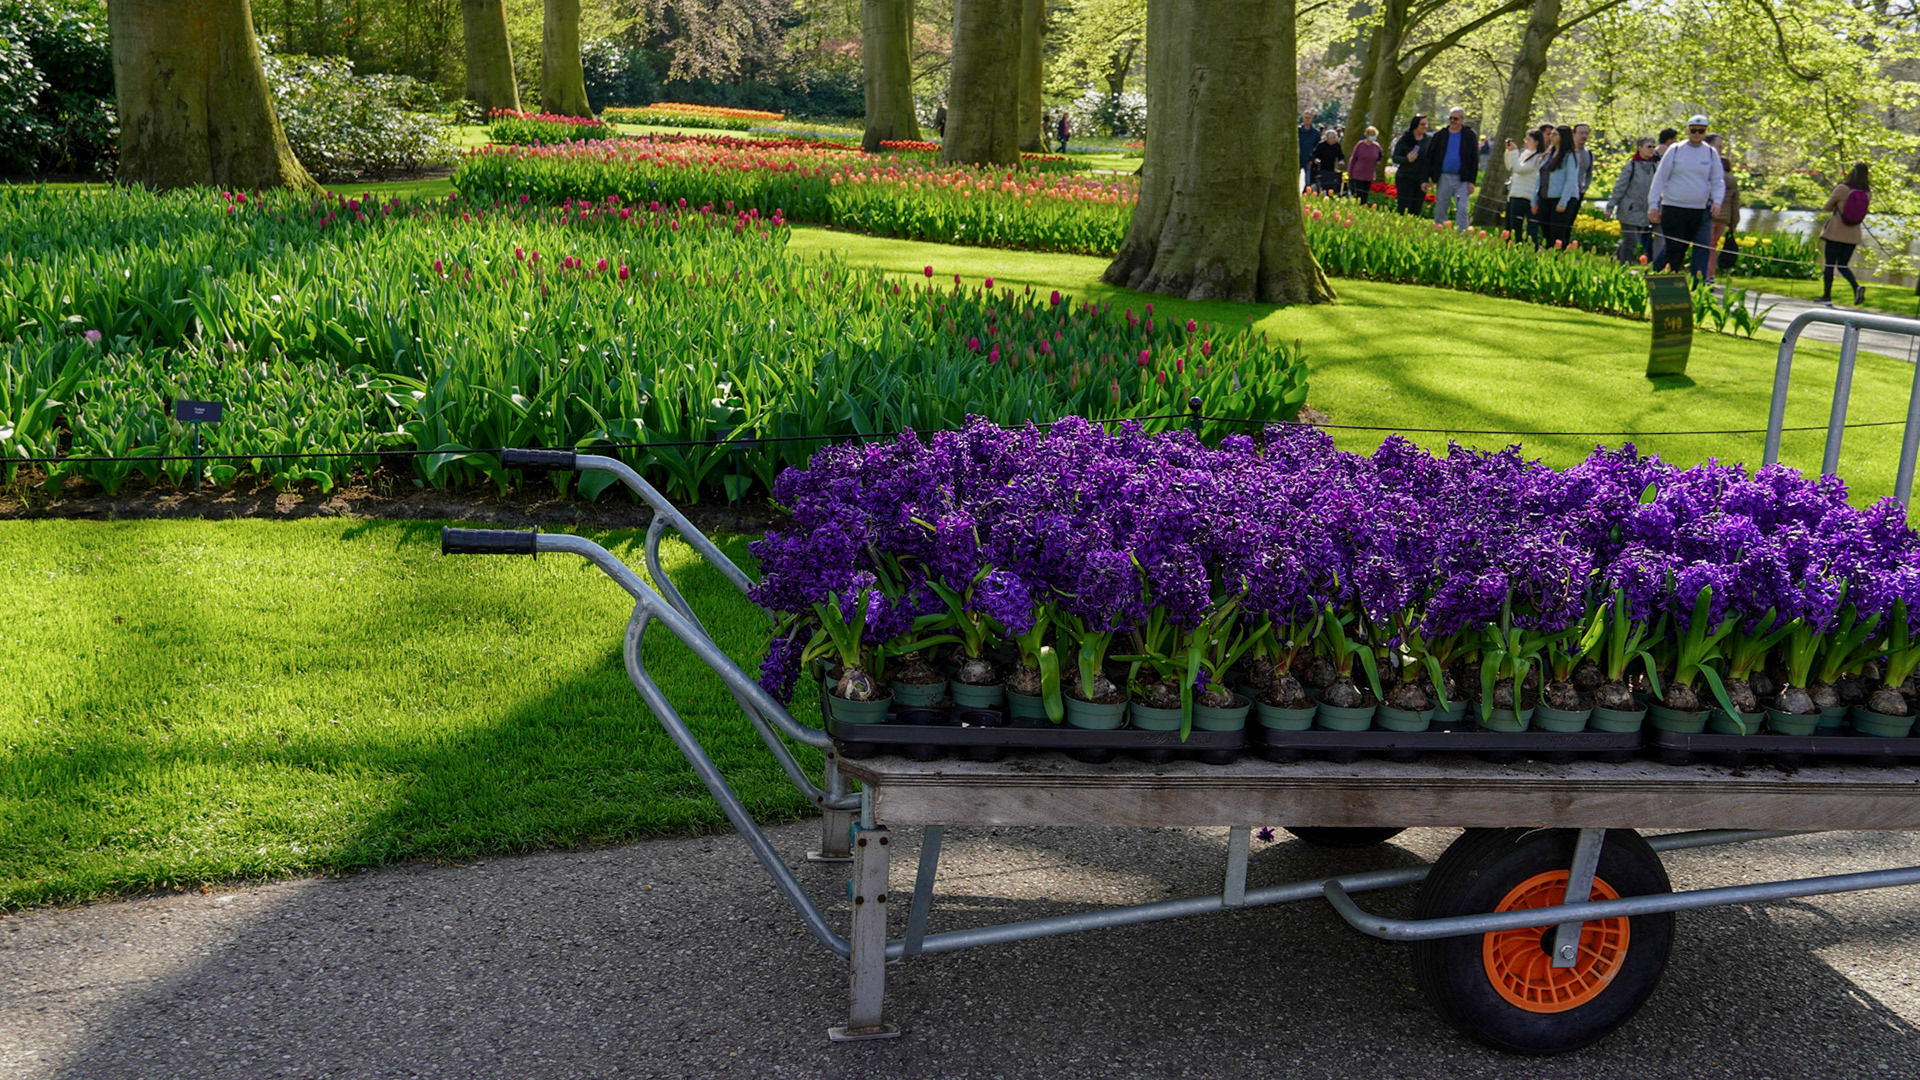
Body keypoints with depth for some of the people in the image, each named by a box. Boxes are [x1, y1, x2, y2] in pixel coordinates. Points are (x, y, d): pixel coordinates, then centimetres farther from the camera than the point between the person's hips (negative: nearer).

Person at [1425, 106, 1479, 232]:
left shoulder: (1470, 136, 2)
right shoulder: (1440, 135, 5)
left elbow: (1474, 160, 2)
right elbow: (1429, 157, 6)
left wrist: (1472, 181, -6)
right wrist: (1426, 179, -1)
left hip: (1462, 179, -2)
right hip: (1443, 178, 2)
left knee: (1462, 210, -8)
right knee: (1440, 211, 8)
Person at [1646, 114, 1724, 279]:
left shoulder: (1711, 153, 9)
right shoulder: (1675, 150, 1)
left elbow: (1717, 181, 11)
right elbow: (1660, 178, 2)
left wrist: (1717, 200, -8)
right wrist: (1653, 204, -5)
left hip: (1699, 210, 3)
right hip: (1673, 208, -3)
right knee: (1674, 249, -8)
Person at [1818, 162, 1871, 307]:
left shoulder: (1842, 189, -12)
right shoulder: (1867, 194, 2)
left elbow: (1826, 208, -2)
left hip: (1835, 233, -5)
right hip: (1853, 236, 5)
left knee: (1829, 265, 5)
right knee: (1843, 266, 13)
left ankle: (1827, 296, 6)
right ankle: (1857, 287, -12)